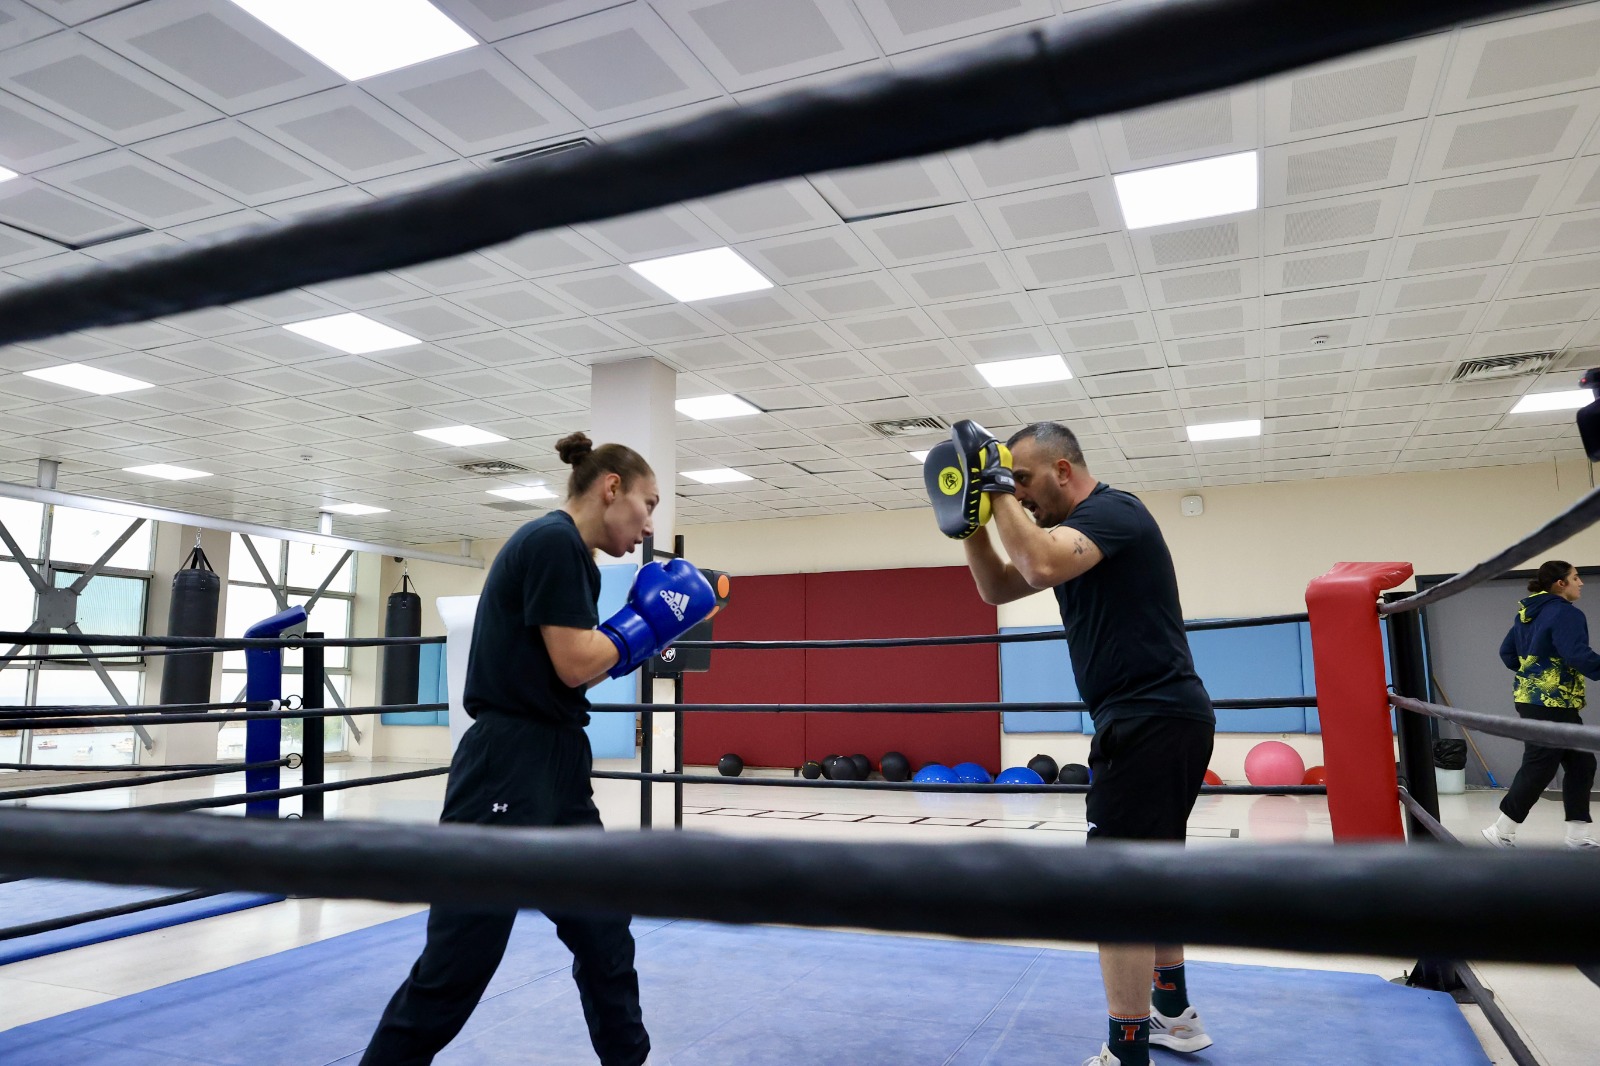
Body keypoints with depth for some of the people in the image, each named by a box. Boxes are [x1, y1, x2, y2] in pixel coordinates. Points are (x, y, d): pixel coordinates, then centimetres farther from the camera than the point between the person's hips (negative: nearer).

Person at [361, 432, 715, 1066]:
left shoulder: (564, 551, 16)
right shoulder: (554, 541, -13)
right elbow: (573, 665, -18)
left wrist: (641, 634, 11)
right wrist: (649, 618, -4)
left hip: (557, 769, 10)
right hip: (510, 771, -10)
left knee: (605, 938, 17)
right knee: (456, 962, 1)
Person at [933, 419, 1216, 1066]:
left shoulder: (1112, 511, -14)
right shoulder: (1076, 527, 15)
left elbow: (1040, 565, -34)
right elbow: (998, 588, 15)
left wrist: (997, 486, -22)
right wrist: (973, 517, 2)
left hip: (1150, 720, -11)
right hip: (1161, 717, 11)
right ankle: (1173, 1013, 38)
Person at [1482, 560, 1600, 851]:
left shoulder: (1528, 613, 13)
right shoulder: (1566, 613, -15)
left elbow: (1507, 652, 17)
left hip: (1533, 700, 10)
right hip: (1552, 704, -10)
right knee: (1538, 769, -3)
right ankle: (1501, 832, 4)